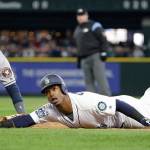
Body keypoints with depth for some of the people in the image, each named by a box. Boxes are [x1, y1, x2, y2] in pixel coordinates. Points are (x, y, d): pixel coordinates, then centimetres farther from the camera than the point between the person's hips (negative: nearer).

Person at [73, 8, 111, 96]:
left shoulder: (94, 25, -1)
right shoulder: (77, 30, 22)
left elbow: (103, 39, -7)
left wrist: (103, 52, -15)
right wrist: (79, 59, 22)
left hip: (96, 56, -7)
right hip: (84, 59, 8)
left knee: (101, 79, -12)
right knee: (88, 81, 2)